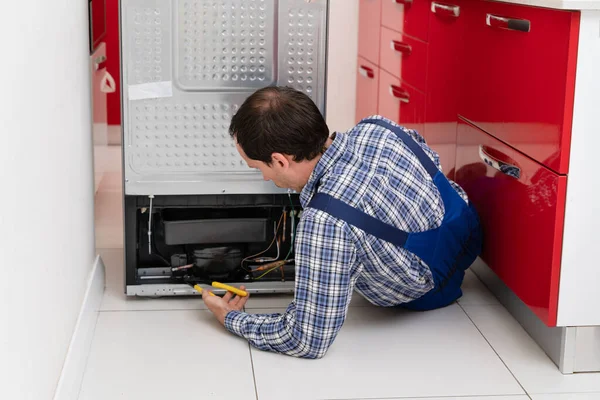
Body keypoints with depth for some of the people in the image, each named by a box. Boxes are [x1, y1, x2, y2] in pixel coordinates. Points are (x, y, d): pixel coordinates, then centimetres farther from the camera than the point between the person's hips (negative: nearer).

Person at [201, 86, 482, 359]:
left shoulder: (325, 222, -42)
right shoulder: (376, 128, -21)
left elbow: (310, 341, -35)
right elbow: (431, 159, 4)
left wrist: (231, 319, -20)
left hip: (436, 294, -6)